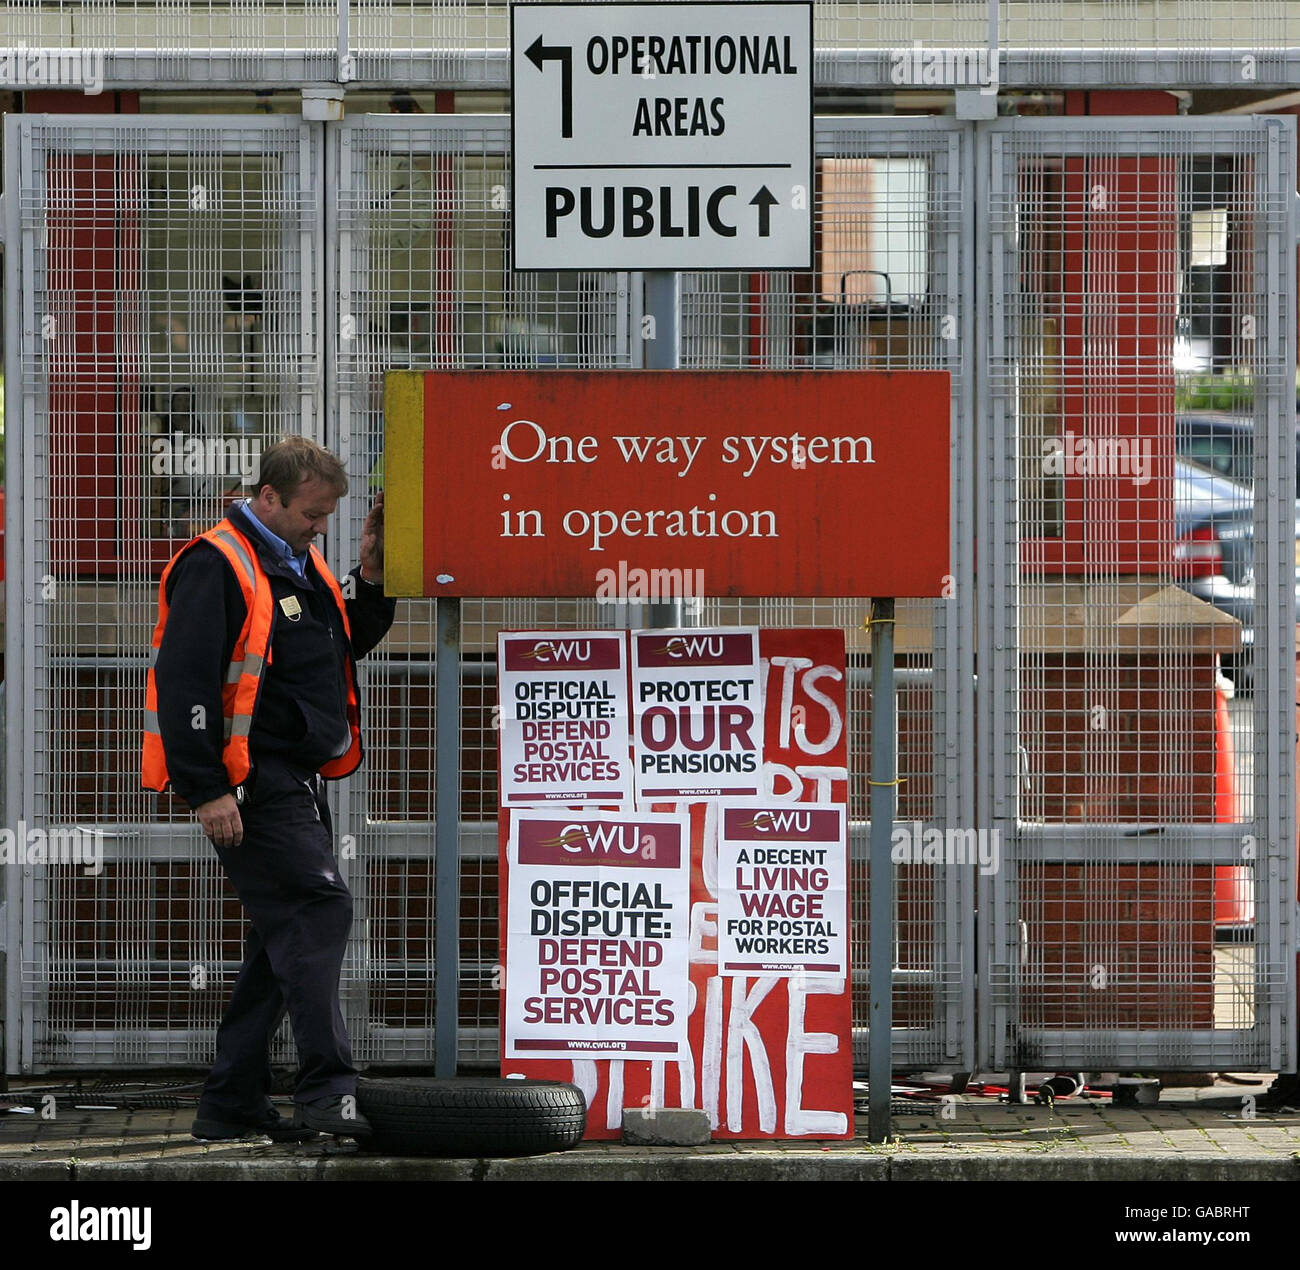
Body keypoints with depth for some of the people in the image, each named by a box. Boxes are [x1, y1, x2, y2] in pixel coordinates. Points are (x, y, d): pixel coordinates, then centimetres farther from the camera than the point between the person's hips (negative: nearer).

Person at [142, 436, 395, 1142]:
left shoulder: (302, 565, 17)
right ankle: (326, 1092, -22)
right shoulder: (218, 567, -12)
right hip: (252, 785, -10)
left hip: (297, 784, 10)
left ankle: (232, 1105, 16)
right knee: (317, 911, -18)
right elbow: (183, 680, -18)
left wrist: (370, 580, 10)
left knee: (286, 936, 11)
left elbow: (346, 646, 29)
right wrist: (207, 790, -22)